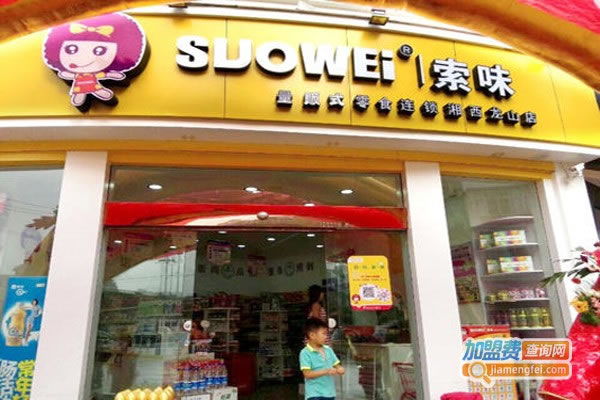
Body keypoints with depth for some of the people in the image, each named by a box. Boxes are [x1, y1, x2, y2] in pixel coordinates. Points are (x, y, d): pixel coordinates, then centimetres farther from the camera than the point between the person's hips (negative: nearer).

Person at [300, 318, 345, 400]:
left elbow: (337, 365, 13)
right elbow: (307, 374, -19)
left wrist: (340, 369, -12)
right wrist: (327, 371, -24)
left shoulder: (328, 350, 6)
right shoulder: (305, 353, -14)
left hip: (329, 393, 7)